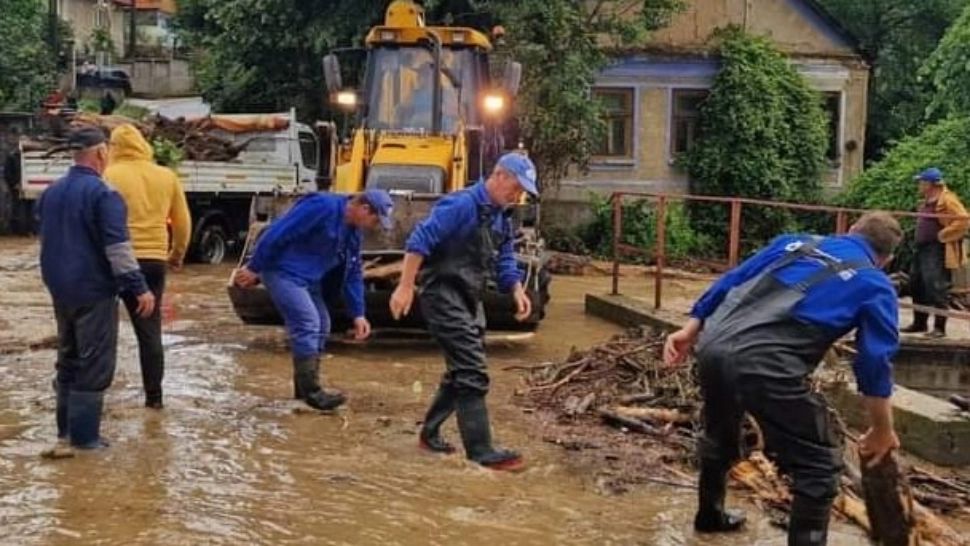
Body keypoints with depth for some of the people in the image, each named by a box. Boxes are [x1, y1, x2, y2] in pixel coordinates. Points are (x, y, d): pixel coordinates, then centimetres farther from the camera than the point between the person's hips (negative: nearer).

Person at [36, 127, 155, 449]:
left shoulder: (51, 192, 11)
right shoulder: (102, 193, -15)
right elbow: (118, 247, -21)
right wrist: (139, 288, -20)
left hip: (60, 289, 8)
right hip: (93, 290, -8)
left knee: (68, 359, 18)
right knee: (94, 364, -2)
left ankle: (66, 427, 24)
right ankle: (84, 435, -1)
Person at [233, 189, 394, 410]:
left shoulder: (352, 230, 6)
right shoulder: (323, 207, -23)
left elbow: (353, 273, 12)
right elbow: (276, 235, -24)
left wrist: (358, 313, 6)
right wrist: (254, 269, -19)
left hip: (307, 278, 10)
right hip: (283, 271, -10)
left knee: (321, 325, 9)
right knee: (307, 323, -16)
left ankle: (304, 387, 20)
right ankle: (311, 392, -12)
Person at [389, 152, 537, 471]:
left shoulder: (501, 220, 14)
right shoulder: (461, 205, -15)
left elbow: (504, 263, 17)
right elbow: (420, 241, -21)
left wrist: (517, 291, -3)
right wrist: (405, 287, -25)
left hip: (470, 301, 10)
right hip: (445, 298, -10)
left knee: (461, 372, 17)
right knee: (472, 373, -11)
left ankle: (430, 434, 32)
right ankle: (481, 451, -8)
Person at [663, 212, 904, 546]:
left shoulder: (796, 242, 25)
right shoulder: (875, 285, 13)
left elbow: (730, 283, 19)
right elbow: (875, 364, 11)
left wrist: (690, 331, 19)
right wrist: (882, 431, 21)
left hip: (713, 347, 7)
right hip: (765, 365, -6)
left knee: (719, 436, 33)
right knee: (818, 467, 9)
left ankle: (710, 515, 54)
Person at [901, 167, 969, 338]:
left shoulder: (947, 200, -15)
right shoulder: (928, 201, 15)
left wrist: (943, 235, -19)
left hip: (937, 251, -10)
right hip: (923, 249, 10)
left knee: (936, 289, -10)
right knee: (917, 286, 14)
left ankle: (939, 328, -5)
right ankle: (919, 323, 24)